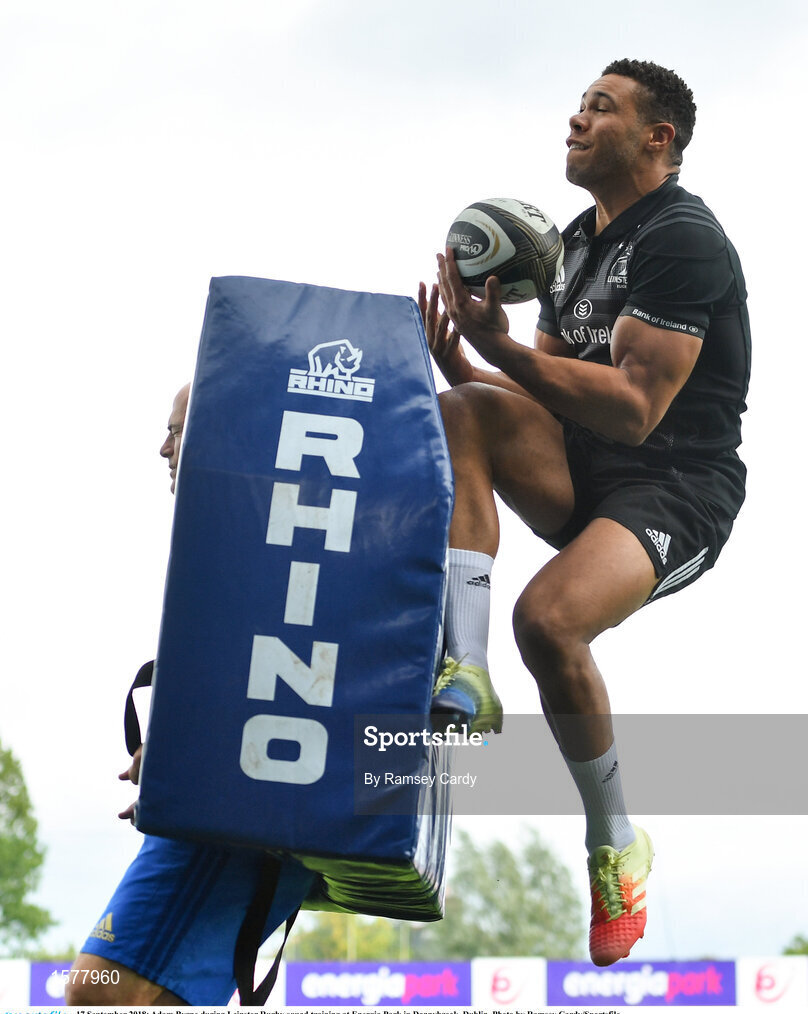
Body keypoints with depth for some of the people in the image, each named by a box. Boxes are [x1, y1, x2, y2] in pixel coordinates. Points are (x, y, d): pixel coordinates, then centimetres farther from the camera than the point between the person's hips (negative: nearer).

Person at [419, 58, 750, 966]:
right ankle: (466, 676, -27)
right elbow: (547, 386, 15)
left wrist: (504, 349, -28)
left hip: (676, 491, -8)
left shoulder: (682, 238, -12)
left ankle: (616, 842, -5)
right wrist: (468, 363, -5)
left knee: (547, 618, -32)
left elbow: (634, 410, -22)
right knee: (463, 412, -19)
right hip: (579, 475, 8)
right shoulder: (577, 240, 16)